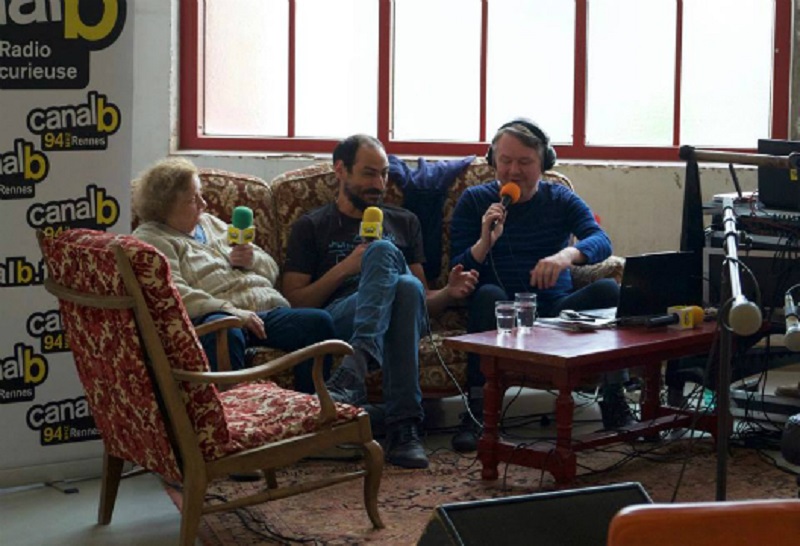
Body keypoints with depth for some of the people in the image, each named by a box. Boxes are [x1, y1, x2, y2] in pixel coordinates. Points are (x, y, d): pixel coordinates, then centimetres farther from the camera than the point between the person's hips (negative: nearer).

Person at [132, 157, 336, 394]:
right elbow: (175, 294, -11)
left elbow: (271, 268, 30)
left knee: (319, 321, -23)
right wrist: (231, 311, -21)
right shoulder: (150, 239, 7)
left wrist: (251, 260, 5)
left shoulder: (212, 223, 29)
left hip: (269, 308, 7)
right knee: (226, 333, -42)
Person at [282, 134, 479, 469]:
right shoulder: (311, 227, 20)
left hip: (397, 324, 2)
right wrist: (344, 269, -2)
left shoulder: (404, 223, 31)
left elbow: (422, 298, 26)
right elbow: (294, 302, 10)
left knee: (408, 286, -35)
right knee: (383, 251, -32)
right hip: (336, 322, -2)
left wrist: (449, 293, 4)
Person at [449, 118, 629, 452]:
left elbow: (601, 242, -12)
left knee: (608, 289, -23)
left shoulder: (561, 200, 8)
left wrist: (567, 255, -35)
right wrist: (485, 242, -24)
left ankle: (614, 404, -16)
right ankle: (476, 413, -33)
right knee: (488, 294, -34)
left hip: (556, 311, 2)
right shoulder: (474, 201, 5)